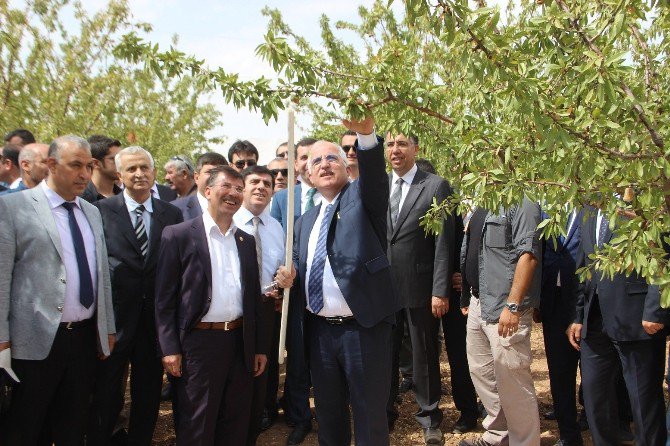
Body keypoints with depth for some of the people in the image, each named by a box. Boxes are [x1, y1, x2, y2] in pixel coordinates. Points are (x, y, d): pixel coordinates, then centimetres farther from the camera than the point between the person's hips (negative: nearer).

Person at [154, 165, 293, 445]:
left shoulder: (247, 241, 12)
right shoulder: (178, 235, -4)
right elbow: (164, 298, -6)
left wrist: (259, 347, 12)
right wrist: (170, 349, -10)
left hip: (241, 341, 5)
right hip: (199, 341, -4)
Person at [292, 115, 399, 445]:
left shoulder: (363, 197, -1)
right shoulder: (305, 221, 15)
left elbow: (375, 175, -24)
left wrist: (366, 133, -43)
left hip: (364, 328, -5)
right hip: (319, 331, 6)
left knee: (370, 415, 6)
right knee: (328, 414, 19)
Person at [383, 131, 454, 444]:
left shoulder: (436, 187, -5)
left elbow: (444, 243, -8)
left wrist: (440, 291, -11)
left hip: (420, 288, -3)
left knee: (425, 356, 10)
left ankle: (429, 415, 30)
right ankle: (384, 412, 33)